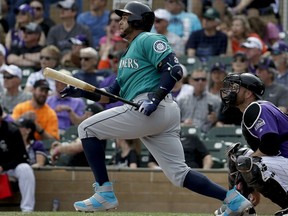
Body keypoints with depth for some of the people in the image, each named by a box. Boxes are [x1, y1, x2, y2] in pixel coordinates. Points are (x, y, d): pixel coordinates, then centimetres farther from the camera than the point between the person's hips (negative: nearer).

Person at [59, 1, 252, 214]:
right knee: (179, 174, 6)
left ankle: (105, 193, -10)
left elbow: (175, 70, -12)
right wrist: (83, 92, 15)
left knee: (87, 129, -4)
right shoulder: (128, 55, 31)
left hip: (154, 109, -10)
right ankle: (233, 199, 0)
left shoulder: (148, 40, 2)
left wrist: (155, 98, -22)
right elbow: (111, 94, 28)